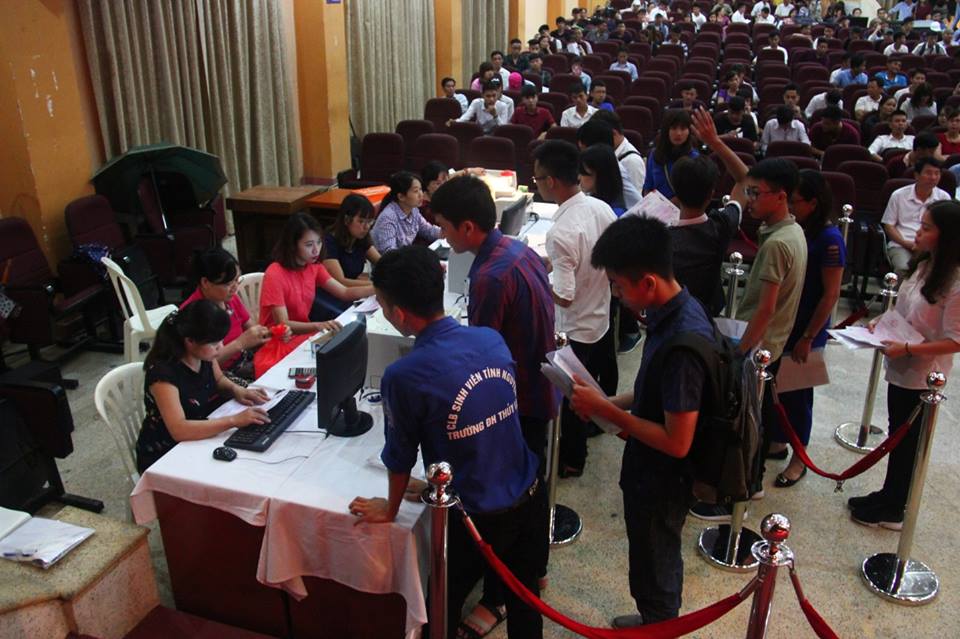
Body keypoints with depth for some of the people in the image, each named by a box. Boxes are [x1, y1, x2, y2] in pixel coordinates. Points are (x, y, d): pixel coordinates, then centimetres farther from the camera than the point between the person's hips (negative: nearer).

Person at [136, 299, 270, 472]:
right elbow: (179, 430, -36)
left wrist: (236, 390, -6)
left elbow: (218, 380, 16)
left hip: (199, 441, 7)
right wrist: (234, 420, -39)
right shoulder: (163, 373, -27)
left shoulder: (204, 355, -6)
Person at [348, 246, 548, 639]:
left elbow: (400, 459, -9)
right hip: (530, 497, 5)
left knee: (442, 607, 21)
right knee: (524, 597, 25)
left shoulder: (403, 377, -23)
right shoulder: (493, 339, -6)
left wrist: (389, 509, 11)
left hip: (475, 518, -5)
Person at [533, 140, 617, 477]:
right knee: (597, 385, 26)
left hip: (574, 331, -7)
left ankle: (571, 459, 32)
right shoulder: (602, 208, -7)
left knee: (570, 396, 13)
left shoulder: (561, 232, -31)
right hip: (602, 319, 7)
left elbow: (564, 297, -27)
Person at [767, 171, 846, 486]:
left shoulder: (829, 238, -19)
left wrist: (808, 337, -16)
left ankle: (798, 459, 25)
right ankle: (777, 442, 37)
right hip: (781, 322, 6)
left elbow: (831, 294, -17)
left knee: (798, 392, 7)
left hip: (806, 329, -6)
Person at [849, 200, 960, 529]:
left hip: (922, 377, -8)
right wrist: (882, 323, 0)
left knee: (908, 442, 8)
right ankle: (888, 495, 37)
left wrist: (907, 349, -25)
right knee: (897, 436, 20)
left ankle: (893, 511, 25)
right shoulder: (923, 265, 2)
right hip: (901, 369, 8)